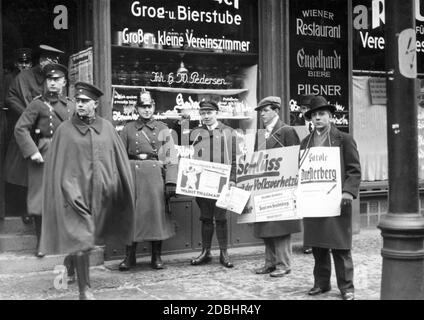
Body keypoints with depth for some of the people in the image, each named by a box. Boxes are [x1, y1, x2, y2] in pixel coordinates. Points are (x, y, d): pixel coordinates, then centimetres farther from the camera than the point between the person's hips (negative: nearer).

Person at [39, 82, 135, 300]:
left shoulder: (106, 127, 6)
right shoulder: (65, 130, -1)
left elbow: (119, 160, 11)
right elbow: (55, 165, 1)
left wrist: (120, 190, 7)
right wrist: (66, 191, -6)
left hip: (102, 192, 3)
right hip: (76, 192, -3)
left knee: (88, 239, 15)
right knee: (81, 241, -6)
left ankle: (70, 265, 41)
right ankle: (84, 289, 5)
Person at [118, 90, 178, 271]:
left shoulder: (162, 130, 8)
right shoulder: (128, 130, 10)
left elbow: (171, 157, 1)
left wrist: (171, 182, -8)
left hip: (156, 176, 0)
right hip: (133, 176, 0)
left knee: (157, 213, 1)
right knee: (131, 215, 0)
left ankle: (156, 256, 12)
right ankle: (129, 256, 11)